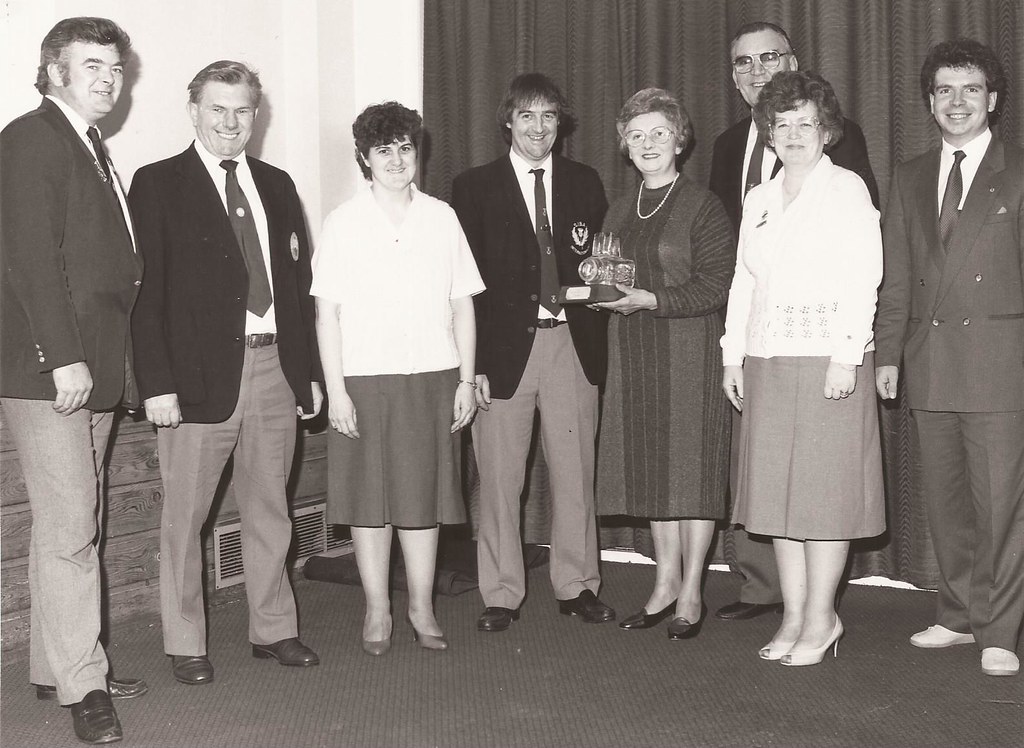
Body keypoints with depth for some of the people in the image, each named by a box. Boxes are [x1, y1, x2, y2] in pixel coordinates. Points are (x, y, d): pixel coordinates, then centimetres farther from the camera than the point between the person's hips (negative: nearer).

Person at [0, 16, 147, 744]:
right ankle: (82, 683, 1)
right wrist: (64, 358, -20)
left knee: (81, 526, 12)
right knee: (69, 529, -6)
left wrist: (106, 361, 10)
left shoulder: (92, 149, 20)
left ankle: (58, 665, 22)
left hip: (94, 367, 9)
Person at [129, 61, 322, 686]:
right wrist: (158, 383, -14)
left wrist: (311, 372, 10)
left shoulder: (277, 186, 14)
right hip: (200, 372, -4)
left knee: (270, 510, 13)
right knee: (185, 516, 3)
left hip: (276, 367, 5)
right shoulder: (157, 185, -1)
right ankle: (186, 645, 17)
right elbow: (146, 290, -7)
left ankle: (274, 628, 26)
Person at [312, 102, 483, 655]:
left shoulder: (441, 217, 7)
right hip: (364, 380, -1)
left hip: (433, 379, 2)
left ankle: (421, 608, 19)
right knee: (370, 495, 3)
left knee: (425, 493, 7)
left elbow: (462, 304, 9)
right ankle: (377, 610, 16)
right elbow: (327, 311, -1)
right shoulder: (344, 221, 2)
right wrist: (335, 390, -7)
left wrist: (466, 380, 4)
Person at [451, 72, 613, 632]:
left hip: (572, 345, 2)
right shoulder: (475, 187, 4)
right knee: (499, 476, 2)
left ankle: (577, 586, 20)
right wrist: (473, 362, -8)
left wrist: (598, 286, -7)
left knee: (575, 471, 6)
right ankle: (501, 595, 14)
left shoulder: (584, 183, 12)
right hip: (504, 348, -2)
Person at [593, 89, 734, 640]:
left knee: (692, 465, -1)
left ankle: (691, 595, 8)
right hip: (633, 354, 6)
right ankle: (665, 583, 21)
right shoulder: (620, 211, 15)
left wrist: (651, 300, -19)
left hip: (689, 351, -6)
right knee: (649, 467, 9)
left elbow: (718, 286, -12)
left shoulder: (701, 207, -5)